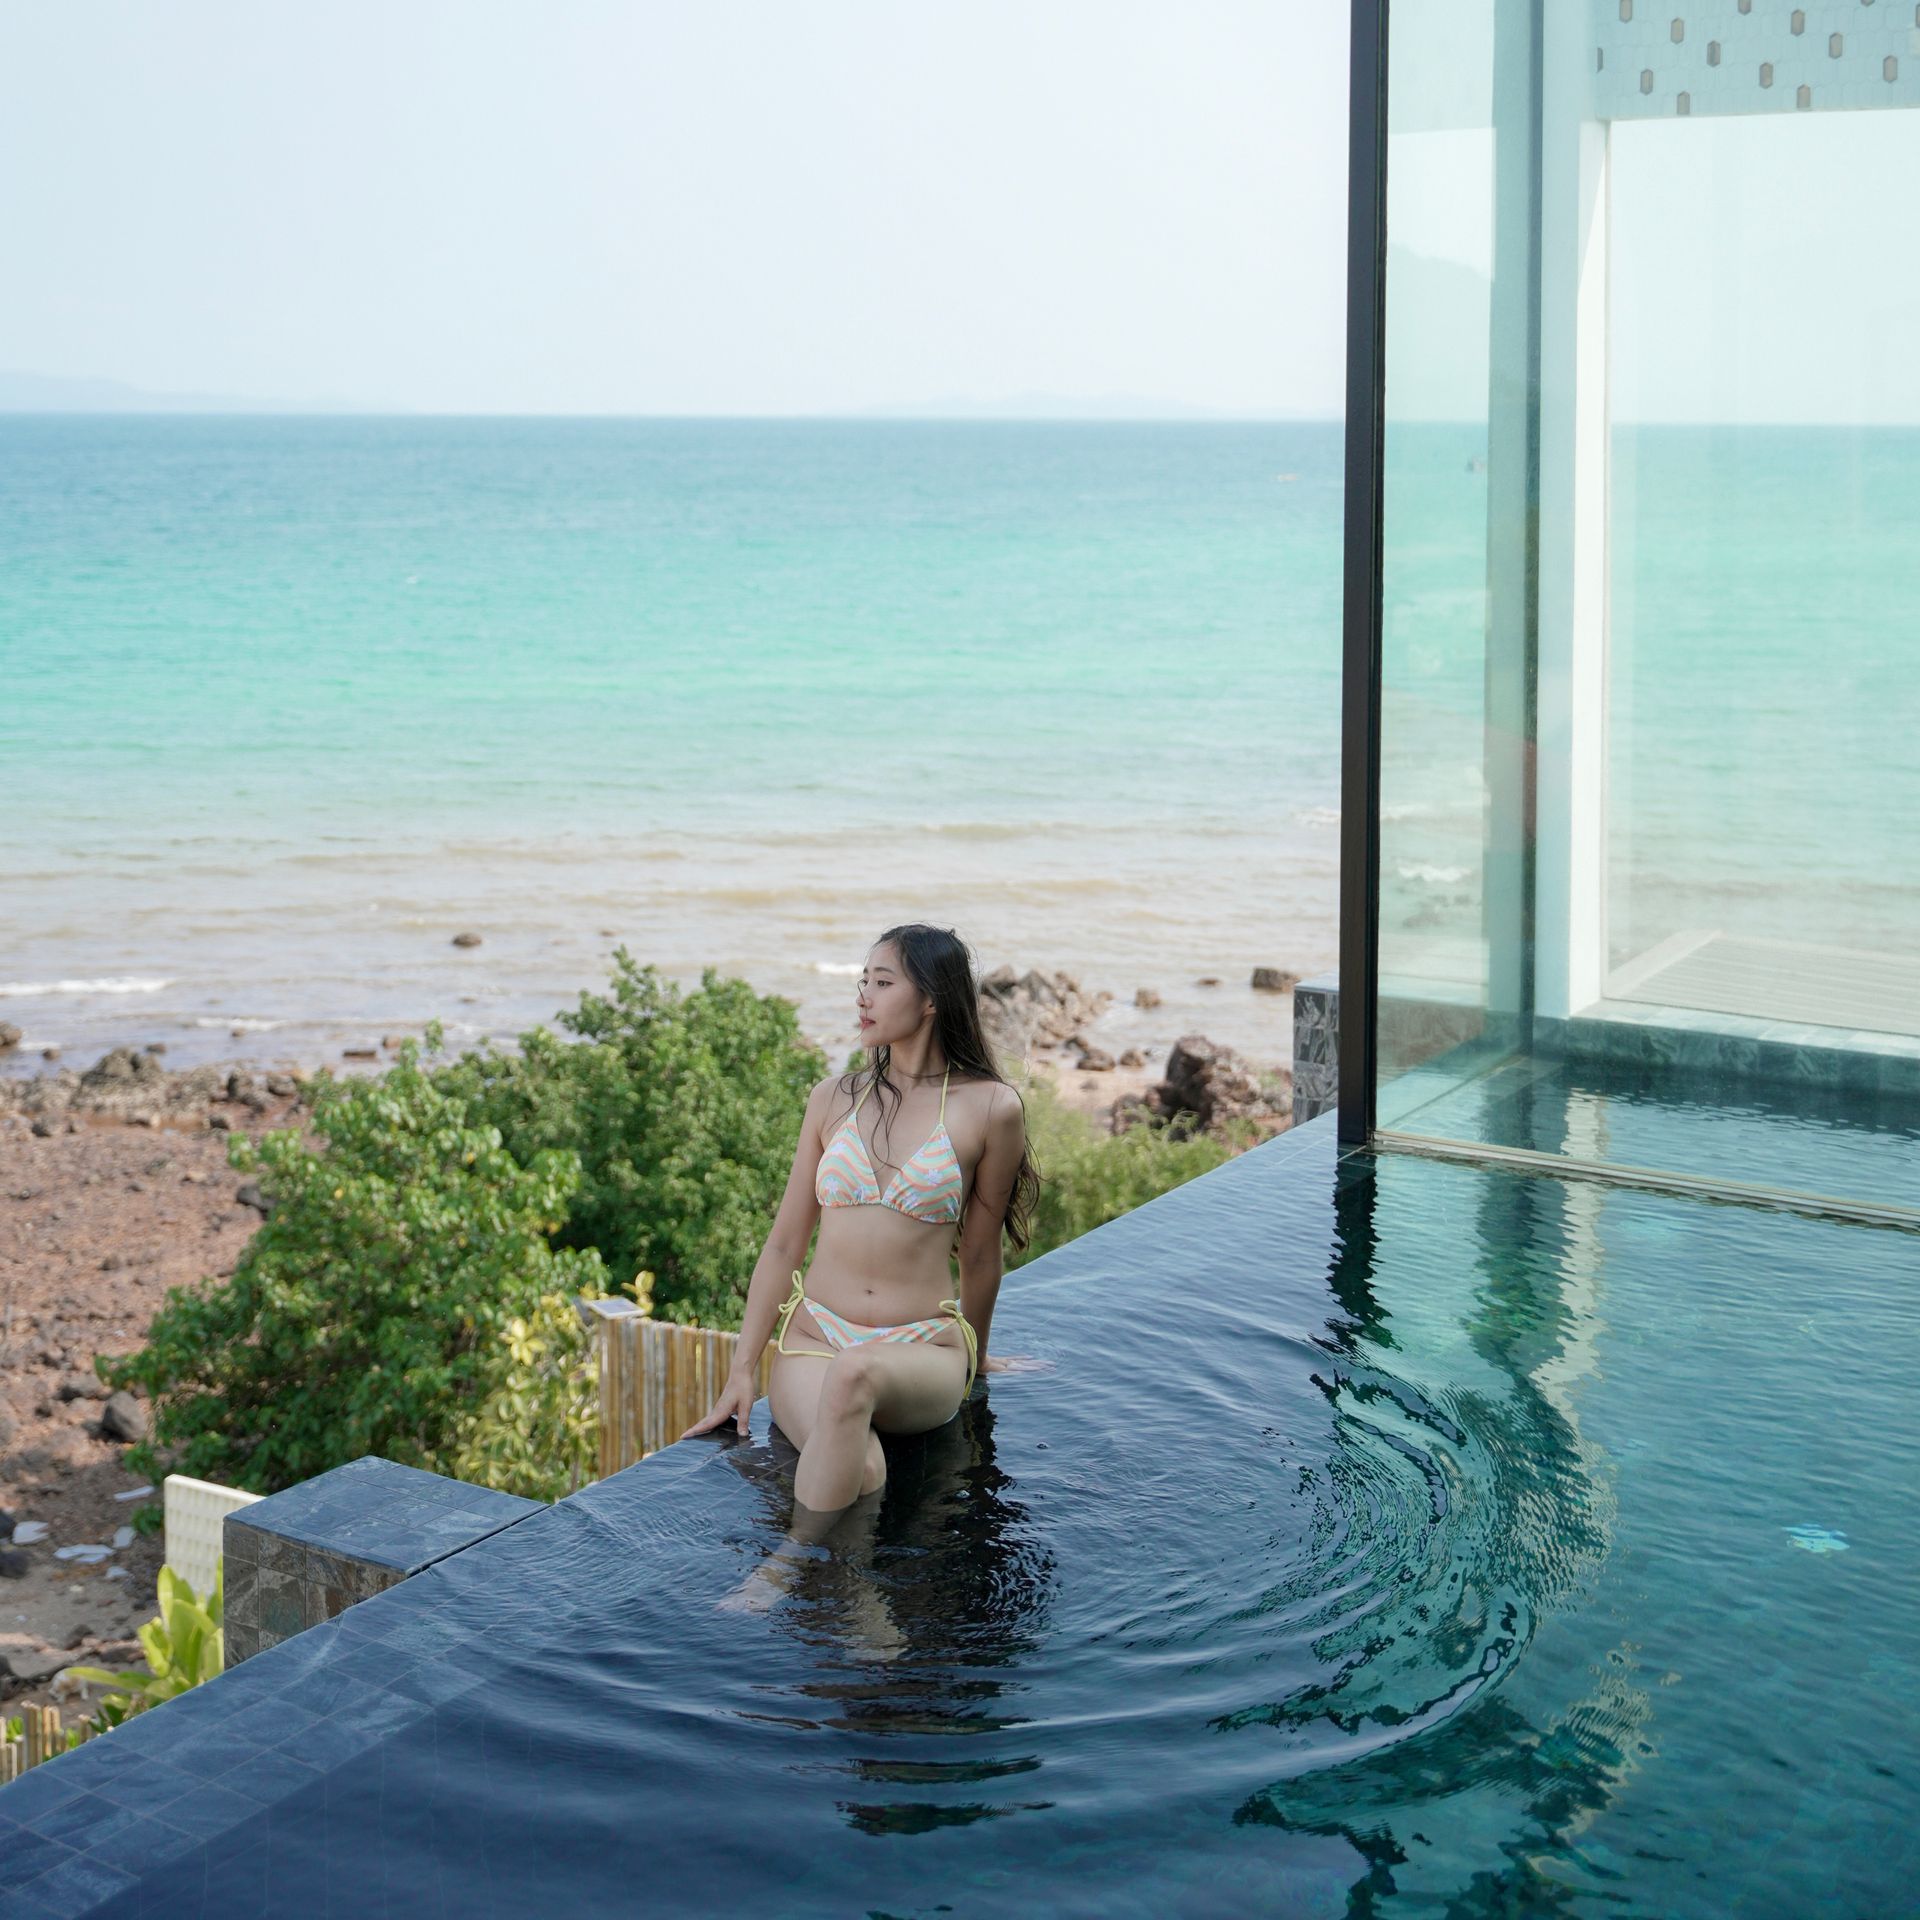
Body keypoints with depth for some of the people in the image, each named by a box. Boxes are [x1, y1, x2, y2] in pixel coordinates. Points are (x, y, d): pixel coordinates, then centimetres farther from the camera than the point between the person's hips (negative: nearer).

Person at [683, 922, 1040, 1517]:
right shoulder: (835, 1099, 7)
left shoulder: (990, 1109, -2)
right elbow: (784, 1243, 9)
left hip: (923, 1351, -2)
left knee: (856, 1373, -39)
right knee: (861, 1471, -34)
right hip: (812, 1335, 2)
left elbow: (980, 1255, 9)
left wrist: (974, 1358, 21)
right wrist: (742, 1370, 3)